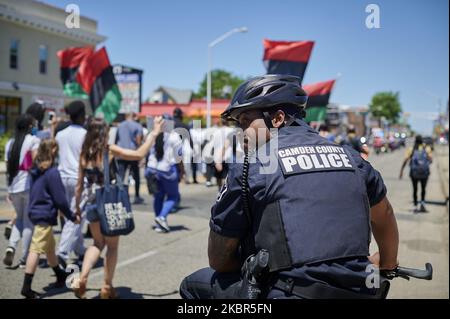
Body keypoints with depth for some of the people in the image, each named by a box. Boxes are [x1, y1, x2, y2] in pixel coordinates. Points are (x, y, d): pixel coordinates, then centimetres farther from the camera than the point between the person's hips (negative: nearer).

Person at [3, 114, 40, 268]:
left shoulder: (10, 143, 12)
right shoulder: (33, 140, -4)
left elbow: (8, 167, 12)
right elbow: (36, 162, -16)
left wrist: (9, 190, 16)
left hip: (13, 187, 5)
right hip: (30, 186, -5)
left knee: (19, 218, 21)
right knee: (29, 222, 4)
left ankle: (11, 247, -1)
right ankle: (24, 259, 6)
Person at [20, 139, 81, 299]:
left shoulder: (36, 171, 9)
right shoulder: (52, 172, -15)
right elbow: (60, 199, -15)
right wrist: (72, 216, -5)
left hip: (36, 212, 9)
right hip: (45, 215, -9)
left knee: (50, 246, 20)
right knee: (36, 249, -7)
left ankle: (61, 276, 37)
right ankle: (26, 287, -5)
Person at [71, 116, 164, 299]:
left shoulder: (84, 154, 2)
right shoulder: (110, 150, -10)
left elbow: (80, 184, 6)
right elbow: (139, 154, -15)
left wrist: (77, 206, 17)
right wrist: (154, 133, -8)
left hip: (91, 203, 5)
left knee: (98, 243, 22)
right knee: (112, 246, 12)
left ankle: (82, 279, 7)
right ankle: (107, 287, 18)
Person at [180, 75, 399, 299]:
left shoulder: (249, 169, -4)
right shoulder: (349, 156, 10)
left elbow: (219, 260, 2)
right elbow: (384, 218, 26)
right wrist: (386, 269, 43)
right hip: (359, 292, 6)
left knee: (194, 284, 12)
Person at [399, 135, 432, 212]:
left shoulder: (411, 149, -1)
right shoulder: (427, 149, 1)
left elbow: (405, 161, -9)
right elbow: (431, 160, -4)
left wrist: (401, 171, -7)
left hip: (414, 173, 0)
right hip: (425, 172, 0)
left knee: (415, 189, 13)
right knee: (423, 188, 19)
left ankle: (416, 206, 13)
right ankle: (422, 202, -1)